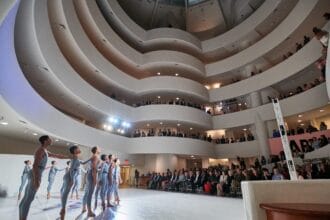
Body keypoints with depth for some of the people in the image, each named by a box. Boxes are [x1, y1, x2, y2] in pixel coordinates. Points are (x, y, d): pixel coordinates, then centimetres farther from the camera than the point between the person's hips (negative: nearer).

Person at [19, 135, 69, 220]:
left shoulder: (45, 151, 18)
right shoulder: (40, 150, -14)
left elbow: (57, 156, 29)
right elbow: (35, 165, -22)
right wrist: (36, 180, -25)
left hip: (34, 175, 10)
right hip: (36, 175, -10)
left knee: (26, 199, 11)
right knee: (29, 199, -8)